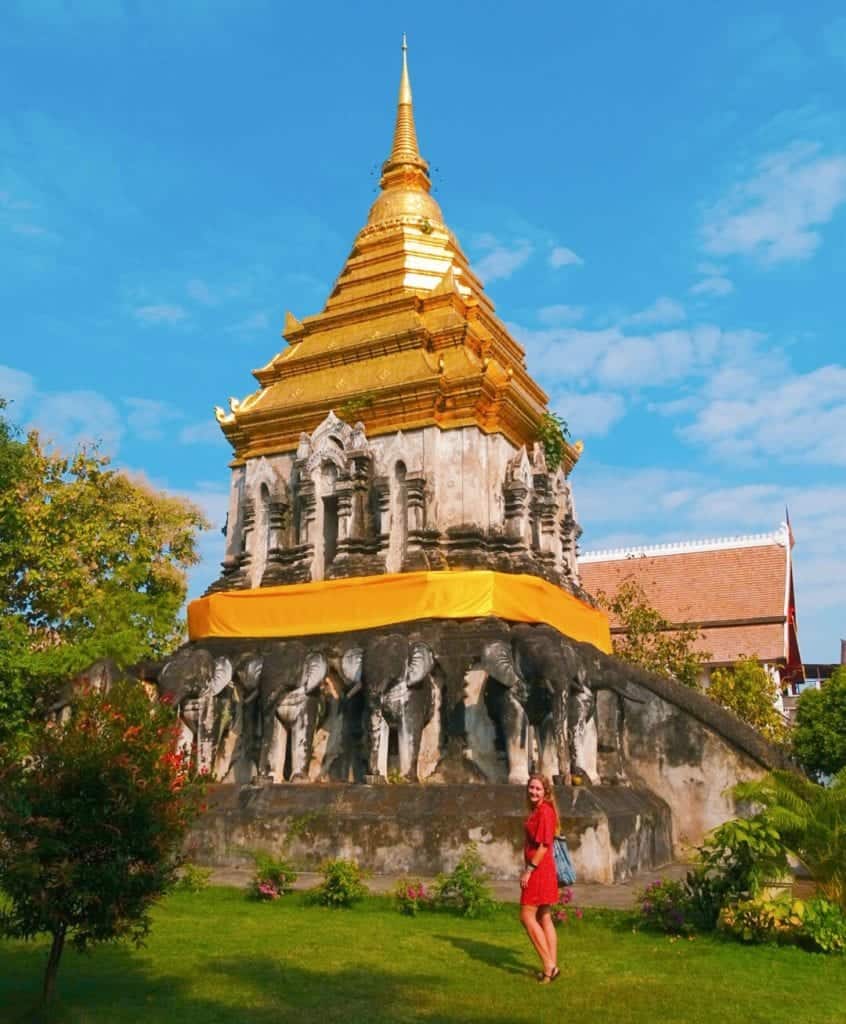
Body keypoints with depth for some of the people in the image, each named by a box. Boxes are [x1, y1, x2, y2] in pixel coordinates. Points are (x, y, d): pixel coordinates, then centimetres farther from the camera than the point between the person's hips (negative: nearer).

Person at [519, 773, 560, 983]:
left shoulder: (545, 811, -17)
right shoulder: (535, 811, 12)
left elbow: (544, 845, -21)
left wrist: (529, 870, -19)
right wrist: (528, 869, 16)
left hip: (539, 869, -10)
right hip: (539, 869, 10)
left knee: (527, 916, -4)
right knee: (544, 918, 13)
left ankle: (549, 966, -1)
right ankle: (551, 967, 19)